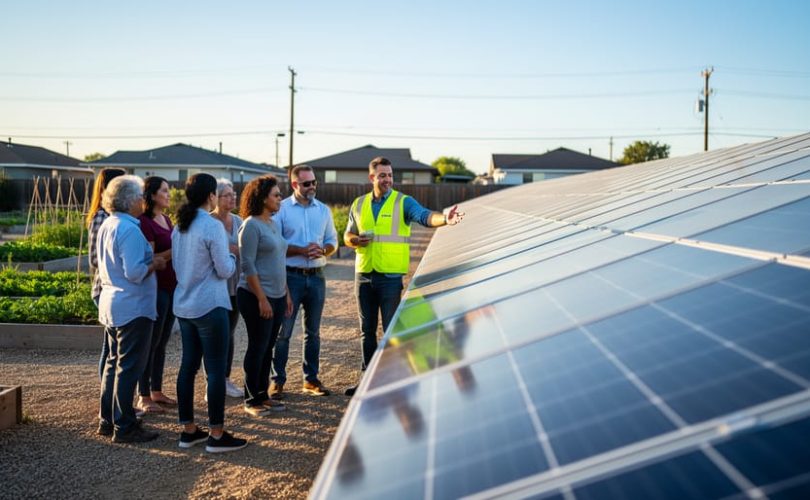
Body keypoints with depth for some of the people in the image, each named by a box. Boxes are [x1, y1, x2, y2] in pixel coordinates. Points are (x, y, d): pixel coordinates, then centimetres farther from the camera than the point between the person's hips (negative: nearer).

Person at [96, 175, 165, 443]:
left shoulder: (107, 226, 10)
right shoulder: (129, 230, -20)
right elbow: (135, 273, -25)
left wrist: (149, 260, 14)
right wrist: (155, 264, -8)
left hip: (111, 304, 10)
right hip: (132, 307, -10)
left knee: (114, 362, 18)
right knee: (129, 367, -1)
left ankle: (107, 420, 26)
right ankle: (124, 427, 6)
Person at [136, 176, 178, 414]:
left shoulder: (166, 219, 14)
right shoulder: (144, 222, -13)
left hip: (171, 287, 8)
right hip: (156, 288, -8)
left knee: (162, 342, 14)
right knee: (151, 343, -1)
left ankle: (156, 391, 23)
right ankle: (144, 397, 8)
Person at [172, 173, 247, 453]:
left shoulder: (179, 227, 9)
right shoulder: (212, 226, -15)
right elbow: (225, 270, -13)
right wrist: (232, 256, 6)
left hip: (183, 306, 8)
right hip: (209, 306, -8)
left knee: (188, 366, 12)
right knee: (216, 370, -1)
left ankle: (188, 431, 20)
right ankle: (216, 436, 5)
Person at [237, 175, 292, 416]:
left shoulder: (274, 224, 13)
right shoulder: (251, 225, -12)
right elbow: (248, 265, -16)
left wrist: (286, 294, 16)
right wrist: (262, 299, -19)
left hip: (276, 296, 8)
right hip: (257, 297, -8)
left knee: (268, 348, 12)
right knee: (257, 347, 0)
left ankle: (263, 394, 22)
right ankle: (251, 400, 11)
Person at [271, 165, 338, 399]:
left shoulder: (323, 210, 9)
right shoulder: (281, 210, -4)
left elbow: (332, 241, 13)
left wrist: (322, 250, -9)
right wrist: (301, 250, -18)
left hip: (316, 276, 4)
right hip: (290, 276, -4)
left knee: (313, 331, 11)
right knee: (283, 331, 0)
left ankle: (311, 380, 21)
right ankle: (278, 380, 8)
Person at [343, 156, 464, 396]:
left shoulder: (403, 202, -4)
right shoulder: (359, 204, 10)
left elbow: (425, 216, -22)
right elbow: (348, 235, 19)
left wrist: (445, 219, -43)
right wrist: (355, 240, -6)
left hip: (391, 276, -4)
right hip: (364, 275, 5)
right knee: (367, 331, 13)